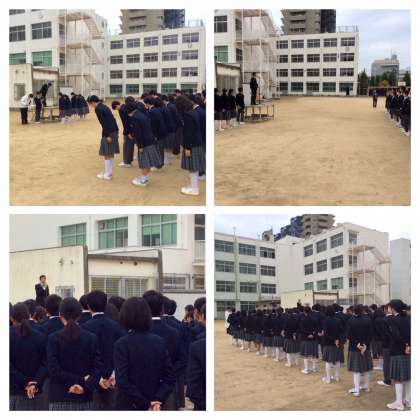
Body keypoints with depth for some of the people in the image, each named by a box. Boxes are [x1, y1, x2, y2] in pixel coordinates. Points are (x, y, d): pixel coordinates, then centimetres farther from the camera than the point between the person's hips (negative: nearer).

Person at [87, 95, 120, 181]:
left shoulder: (98, 109, -12)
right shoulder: (104, 106, 15)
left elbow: (104, 123, -19)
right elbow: (112, 119, 16)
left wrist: (107, 135, -19)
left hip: (108, 133, -9)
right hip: (114, 131, 9)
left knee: (107, 154, -1)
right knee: (110, 153, 15)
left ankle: (107, 174, 4)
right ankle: (109, 172, 23)